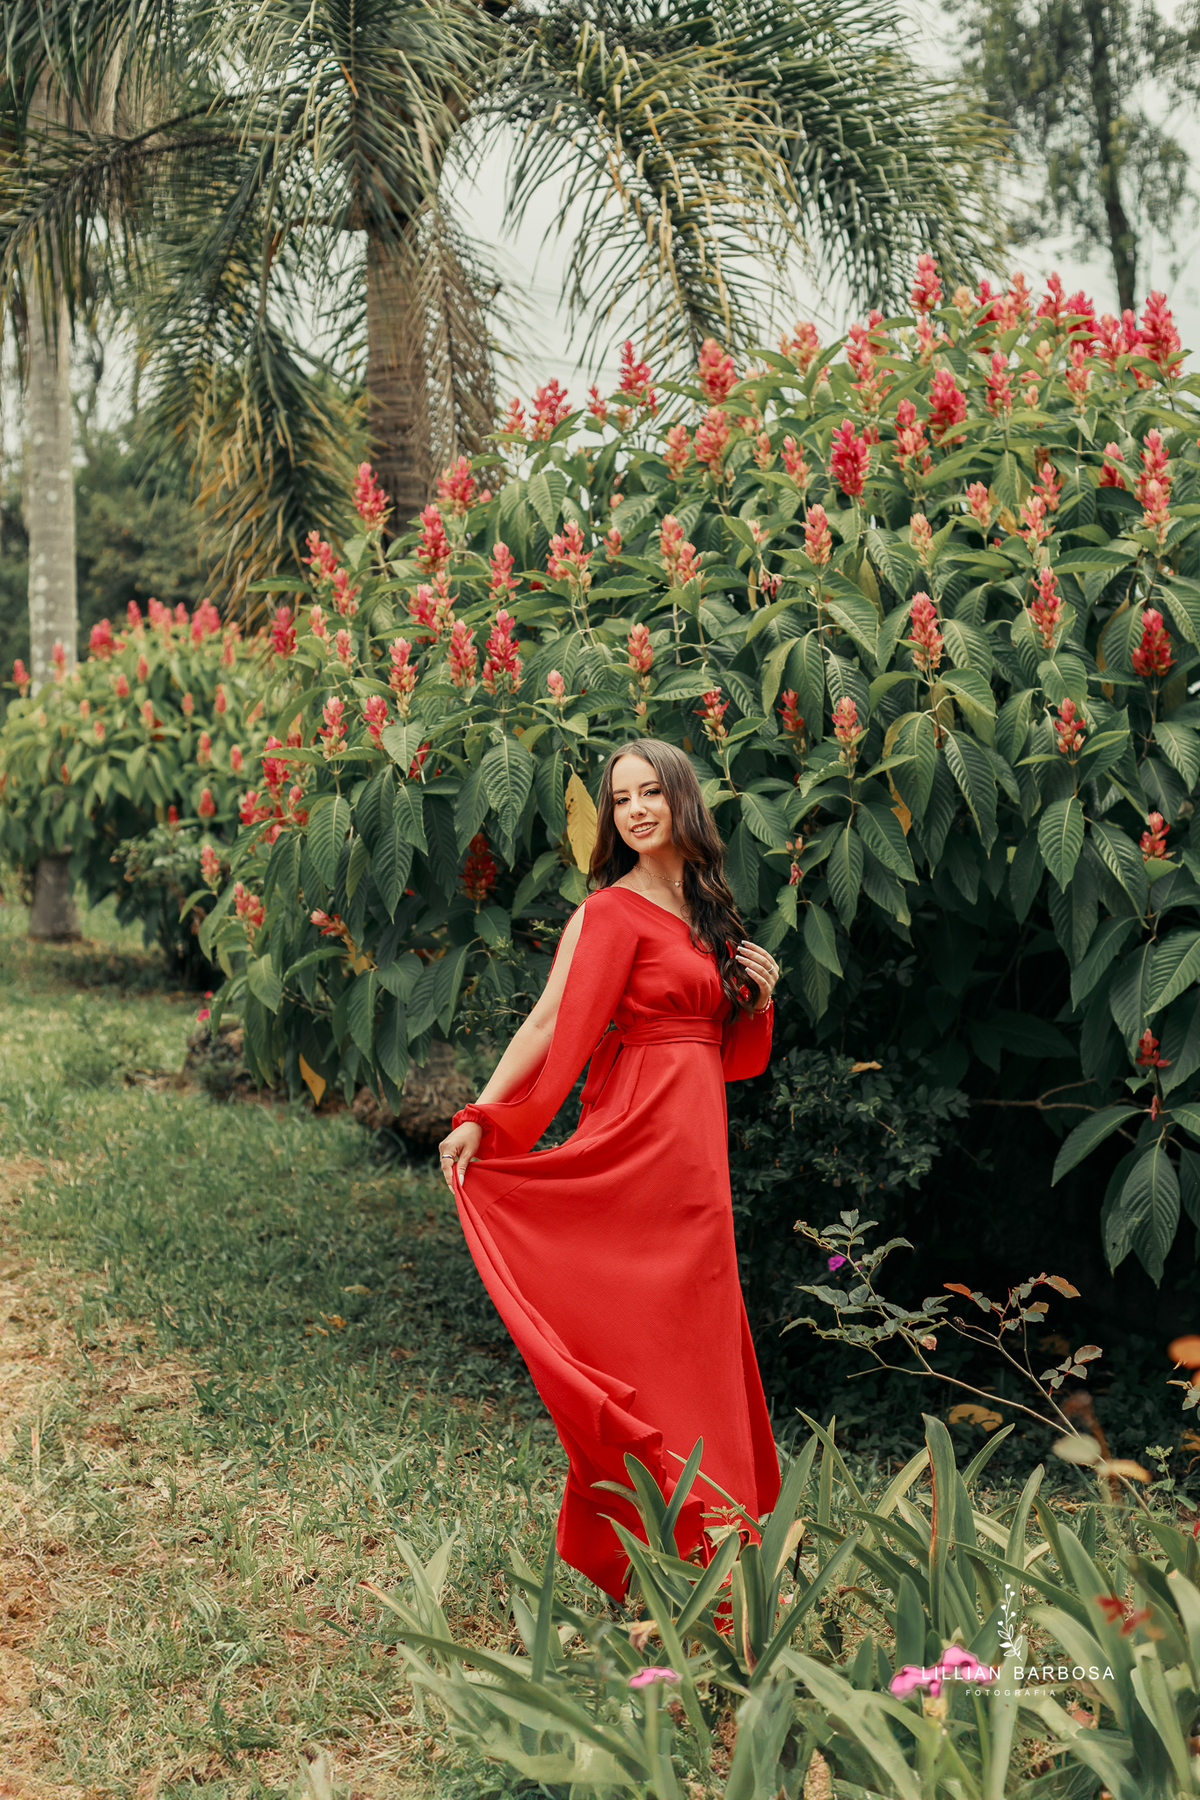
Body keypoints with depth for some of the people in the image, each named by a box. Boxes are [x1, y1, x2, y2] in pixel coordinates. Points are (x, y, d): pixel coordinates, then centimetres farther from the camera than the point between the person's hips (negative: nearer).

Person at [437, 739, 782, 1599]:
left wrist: (761, 996, 3)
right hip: (641, 1146, -8)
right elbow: (550, 1022, -15)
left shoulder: (705, 912, 17)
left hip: (695, 1155, 8)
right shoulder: (614, 911, -6)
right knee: (647, 1343, -5)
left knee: (693, 1347, 10)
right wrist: (480, 1116, -25)